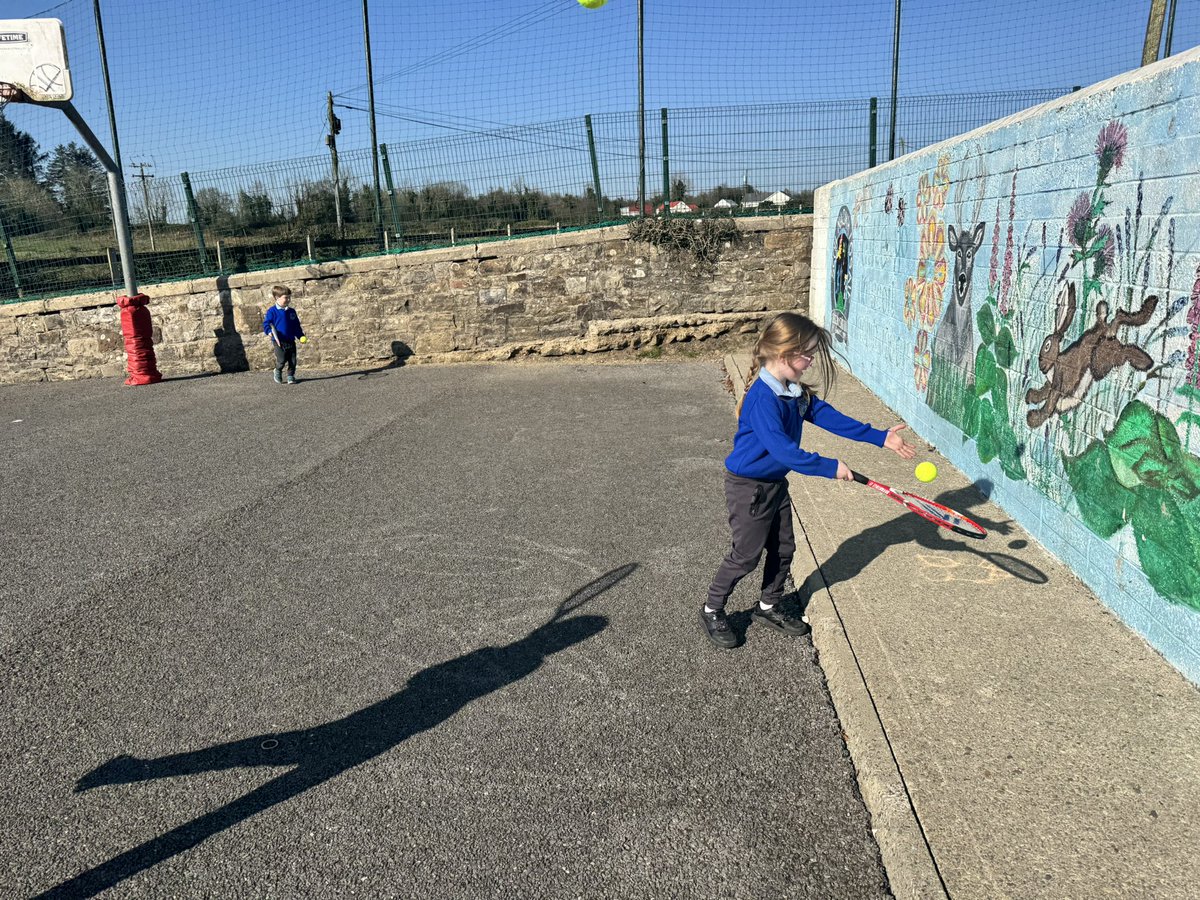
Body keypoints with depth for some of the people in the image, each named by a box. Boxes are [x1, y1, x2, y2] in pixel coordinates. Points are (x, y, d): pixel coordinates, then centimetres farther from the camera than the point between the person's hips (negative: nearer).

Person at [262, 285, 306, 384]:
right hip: (279, 342, -4)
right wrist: (269, 332, -25)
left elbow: (297, 326, 17)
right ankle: (278, 372, 21)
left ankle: (291, 376, 21)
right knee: (281, 360, -8)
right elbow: (266, 323, -7)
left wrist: (301, 336, 9)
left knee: (292, 361, 3)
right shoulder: (272, 311, -4)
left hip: (291, 341, 4)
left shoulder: (291, 312, 11)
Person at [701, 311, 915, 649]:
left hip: (776, 483, 9)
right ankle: (712, 611, 20)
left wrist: (880, 437, -3)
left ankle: (768, 607, 36)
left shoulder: (797, 392, 1)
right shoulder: (762, 398, -29)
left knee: (783, 548, 17)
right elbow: (782, 449, -34)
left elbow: (830, 417, 1)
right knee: (746, 554, 2)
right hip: (749, 487, -9)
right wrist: (830, 467, -30)